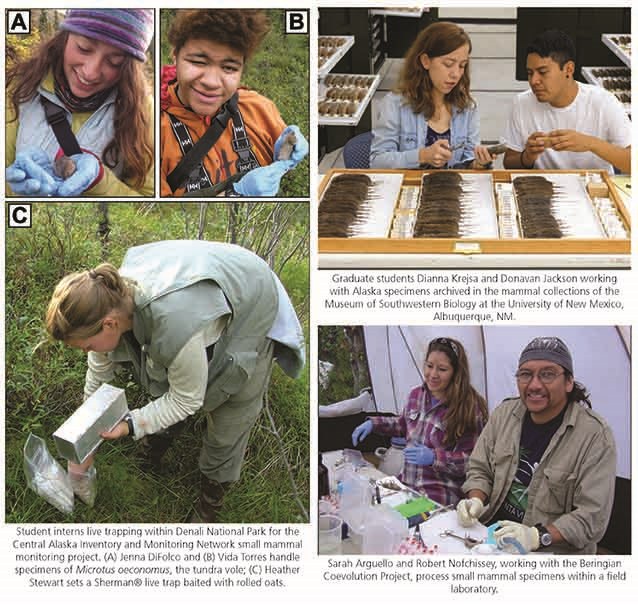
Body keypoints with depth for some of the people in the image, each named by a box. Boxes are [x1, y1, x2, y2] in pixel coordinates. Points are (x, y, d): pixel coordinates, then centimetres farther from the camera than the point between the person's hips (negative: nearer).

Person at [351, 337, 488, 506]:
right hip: (406, 483, 7)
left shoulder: (469, 407, -12)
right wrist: (374, 423, 15)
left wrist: (434, 457, -25)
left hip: (442, 494, -6)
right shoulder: (417, 394, 7)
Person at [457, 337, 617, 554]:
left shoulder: (595, 435, -13)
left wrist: (538, 536, -27)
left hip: (553, 553, -4)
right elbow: (479, 469, 13)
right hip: (492, 535, 4)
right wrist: (476, 500, -7)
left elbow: (592, 516, -16)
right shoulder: (504, 413, 3)